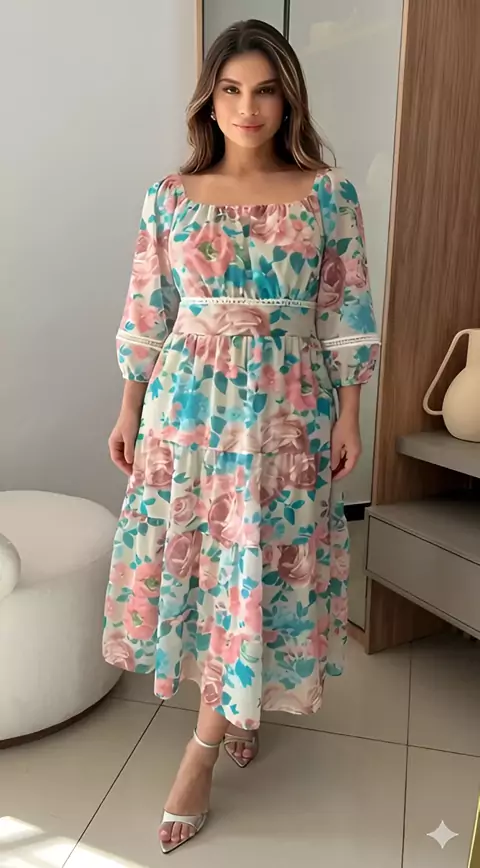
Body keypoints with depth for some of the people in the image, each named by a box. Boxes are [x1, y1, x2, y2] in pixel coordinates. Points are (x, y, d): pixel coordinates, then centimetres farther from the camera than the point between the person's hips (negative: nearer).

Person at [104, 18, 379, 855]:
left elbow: (347, 314, 0)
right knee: (192, 551, 8)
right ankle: (237, 704, 34)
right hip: (188, 402, 2)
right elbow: (146, 313, 5)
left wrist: (350, 414, -3)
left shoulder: (329, 194, 0)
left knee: (261, 561, 0)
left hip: (287, 407, -1)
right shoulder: (170, 196, 4)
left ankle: (204, 745, 17)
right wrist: (129, 411, 5)